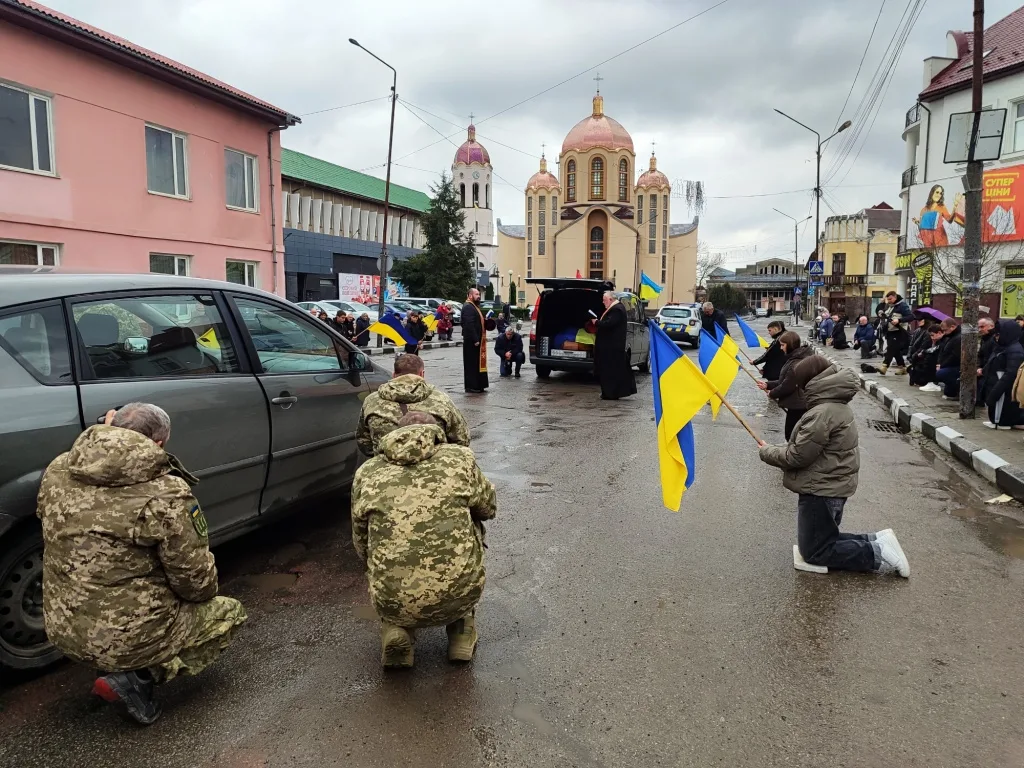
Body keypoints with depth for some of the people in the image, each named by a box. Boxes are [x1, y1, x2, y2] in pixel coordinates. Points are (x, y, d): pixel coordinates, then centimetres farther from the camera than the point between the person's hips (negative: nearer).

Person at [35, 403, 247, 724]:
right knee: (228, 613, 15)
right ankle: (137, 678, -1)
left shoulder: (56, 472, -4)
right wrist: (204, 591, 10)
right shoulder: (166, 495, -23)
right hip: (127, 639, -7)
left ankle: (133, 670, 14)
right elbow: (196, 580, -16)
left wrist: (106, 435, 17)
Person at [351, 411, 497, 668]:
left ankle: (395, 628, 8)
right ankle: (462, 631, 26)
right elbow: (488, 508, 20)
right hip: (460, 594, -1)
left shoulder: (366, 473, 8)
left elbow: (361, 546, 17)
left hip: (394, 603, 1)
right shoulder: (460, 457, 4)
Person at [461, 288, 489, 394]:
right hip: (471, 341, -10)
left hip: (477, 340, 10)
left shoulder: (474, 306, 19)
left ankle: (478, 385, 19)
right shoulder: (468, 307, -16)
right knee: (472, 364, -5)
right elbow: (469, 325, -24)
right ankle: (471, 386, 0)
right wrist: (475, 340, -25)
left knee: (477, 363, 13)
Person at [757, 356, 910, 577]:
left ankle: (878, 554, -3)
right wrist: (777, 449, 5)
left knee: (814, 551, 2)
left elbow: (798, 456, -22)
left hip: (821, 490, -10)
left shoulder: (822, 413, -25)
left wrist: (767, 452, -6)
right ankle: (877, 542, 10)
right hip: (832, 487, 10)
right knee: (825, 541, 21)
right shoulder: (838, 405, 8)